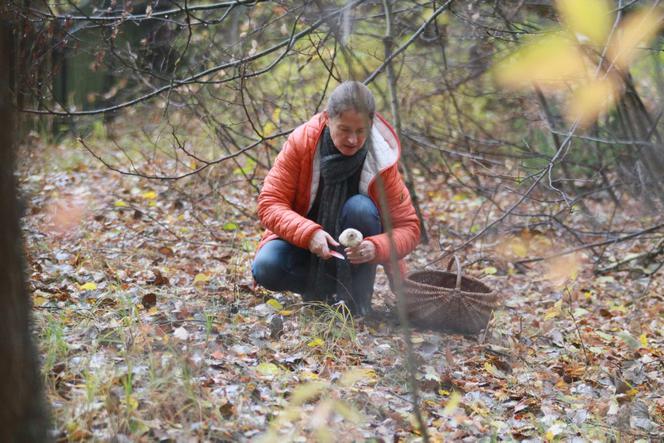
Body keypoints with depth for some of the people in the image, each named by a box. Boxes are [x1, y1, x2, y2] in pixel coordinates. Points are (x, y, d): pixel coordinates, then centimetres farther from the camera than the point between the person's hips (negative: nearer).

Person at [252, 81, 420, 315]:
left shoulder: (381, 160, -18)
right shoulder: (301, 141, -17)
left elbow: (408, 227, -17)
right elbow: (269, 203, -19)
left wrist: (376, 248, -39)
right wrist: (309, 233, -37)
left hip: (353, 253, 0)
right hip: (303, 243, 1)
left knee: (360, 207, -30)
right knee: (265, 268, -29)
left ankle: (356, 301, -18)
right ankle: (323, 290, 0)